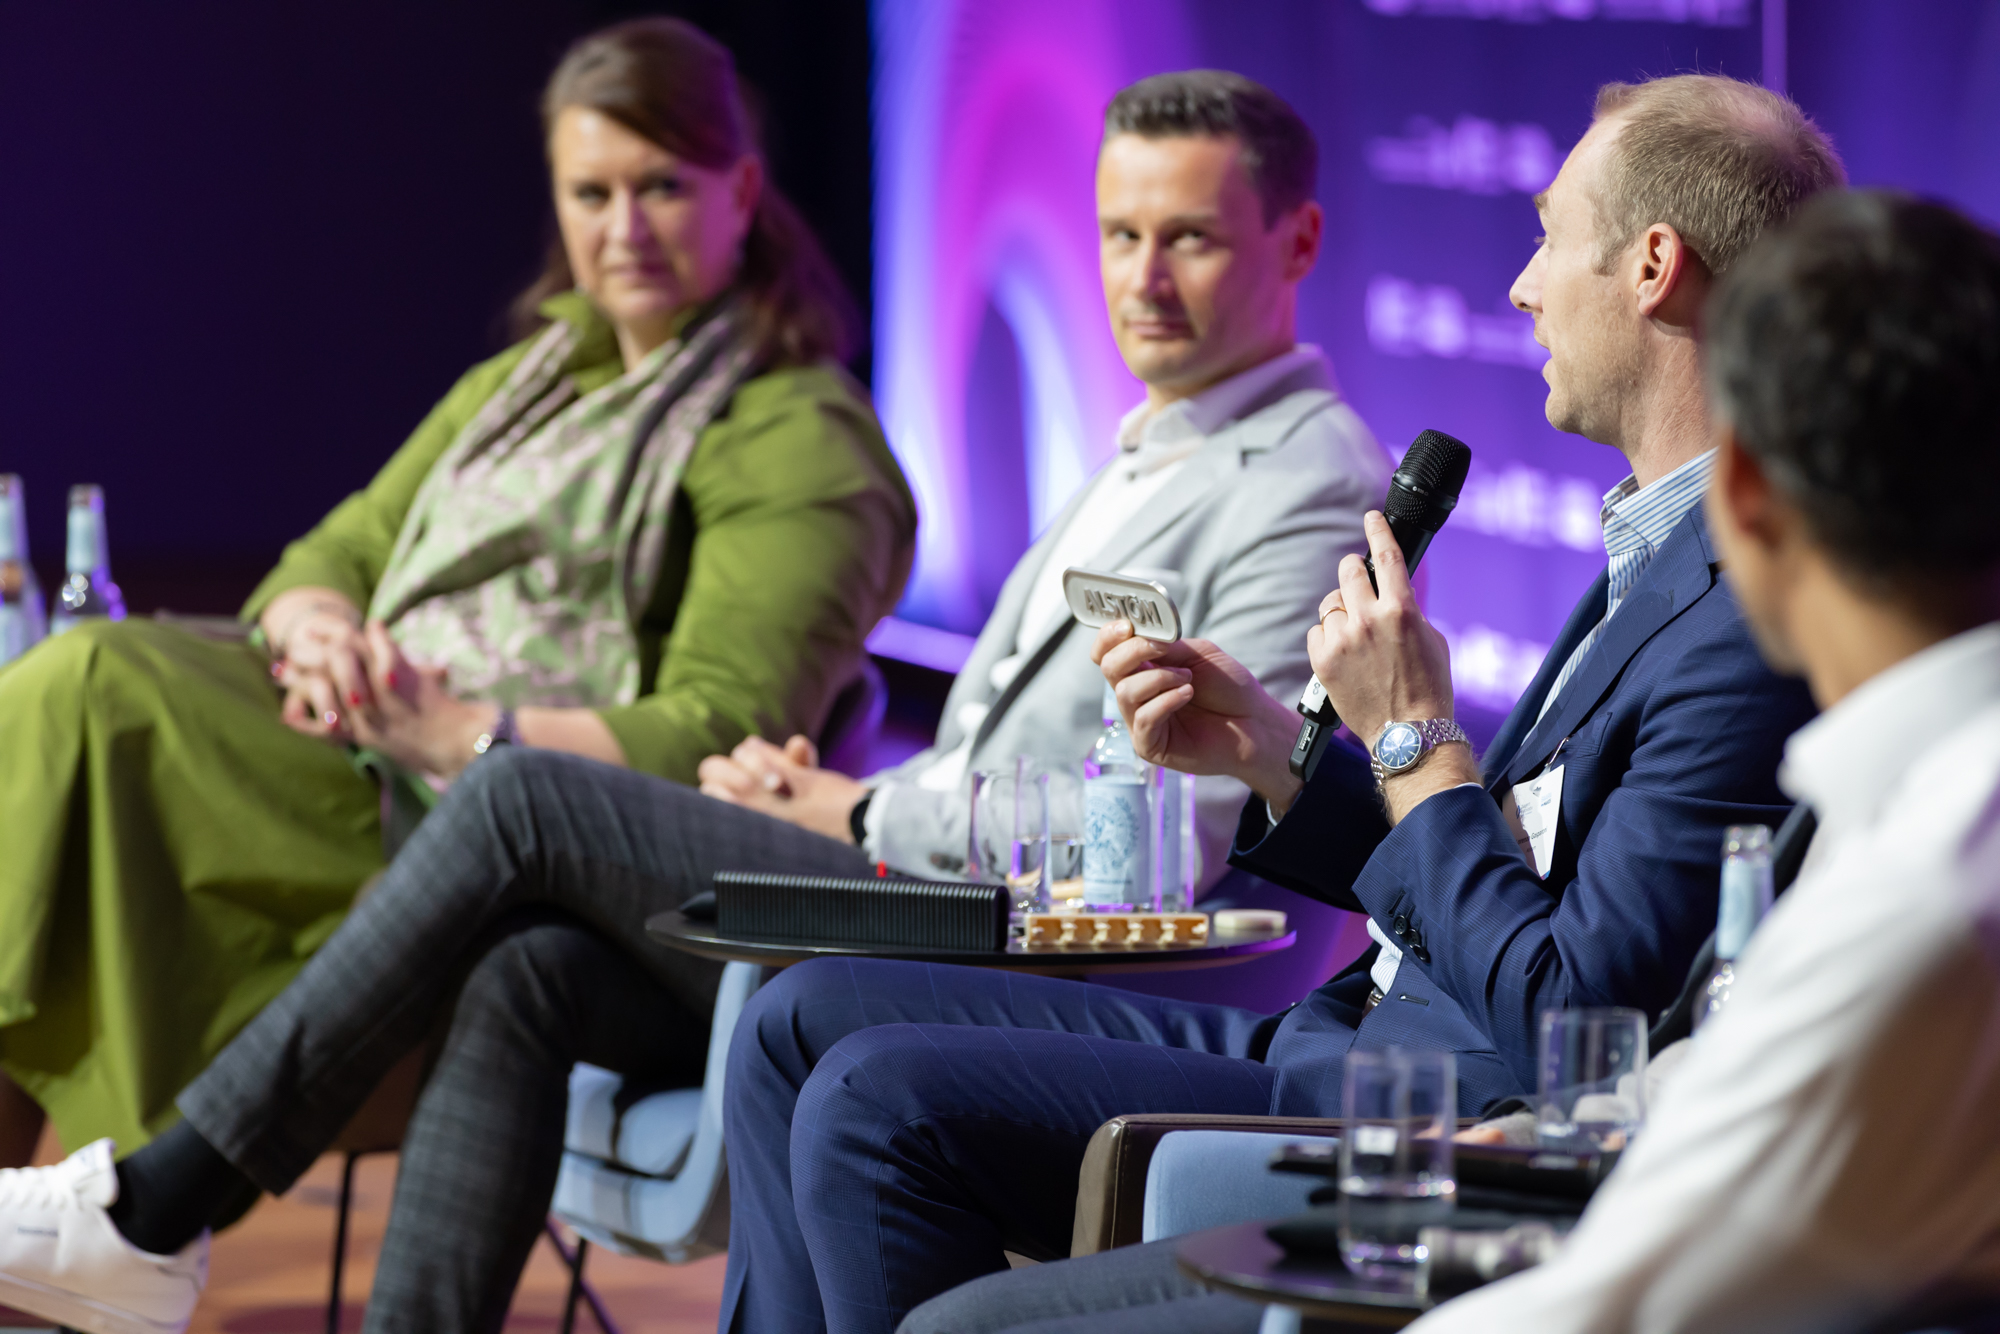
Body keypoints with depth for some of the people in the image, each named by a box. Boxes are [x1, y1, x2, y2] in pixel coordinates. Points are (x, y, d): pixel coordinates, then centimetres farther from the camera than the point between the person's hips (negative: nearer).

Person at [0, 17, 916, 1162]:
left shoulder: (804, 441, 1)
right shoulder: (528, 380, 27)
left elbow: (720, 745, -11)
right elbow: (335, 558, 22)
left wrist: (454, 730, -18)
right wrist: (321, 632, -4)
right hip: (376, 784, 8)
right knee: (94, 683, -19)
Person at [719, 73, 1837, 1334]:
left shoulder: (1762, 616, -20)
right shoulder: (1666, 551, 13)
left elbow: (1567, 1027, -23)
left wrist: (1415, 740, -13)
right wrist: (1270, 748, 6)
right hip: (1347, 1036, 11)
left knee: (882, 1101, -18)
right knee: (810, 1020, 9)